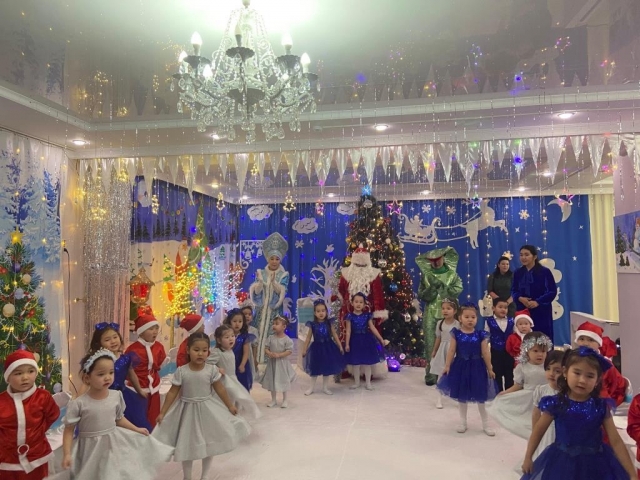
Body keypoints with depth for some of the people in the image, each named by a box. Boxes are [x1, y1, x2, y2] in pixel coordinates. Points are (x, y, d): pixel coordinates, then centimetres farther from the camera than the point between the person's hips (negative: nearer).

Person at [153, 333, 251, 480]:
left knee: (210, 445, 14)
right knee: (187, 446, 13)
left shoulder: (212, 370, -14)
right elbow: (173, 393, -6)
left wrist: (230, 406, 4)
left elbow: (220, 389, -3)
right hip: (188, 411, -1)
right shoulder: (181, 371, -15)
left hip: (208, 410, 1)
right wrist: (162, 412, -4)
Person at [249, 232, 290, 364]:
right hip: (262, 308, 2)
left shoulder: (283, 275, 0)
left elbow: (281, 291, -12)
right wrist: (260, 280, -25)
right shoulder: (260, 273, 3)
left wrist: (273, 281, -27)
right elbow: (257, 292, -7)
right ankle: (259, 358, 11)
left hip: (275, 310, -1)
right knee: (260, 332, 2)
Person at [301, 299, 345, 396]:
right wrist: (304, 349, 1)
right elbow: (308, 338, 0)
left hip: (328, 347, 1)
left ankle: (325, 387, 26)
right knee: (315, 368, 9)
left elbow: (334, 335, 1)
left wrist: (340, 346, 0)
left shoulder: (329, 323, -4)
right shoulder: (312, 325, -7)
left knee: (327, 368, 10)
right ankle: (311, 388, 24)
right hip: (317, 348, -1)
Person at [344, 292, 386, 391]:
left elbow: (373, 328, 2)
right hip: (355, 341, -1)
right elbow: (348, 331, -6)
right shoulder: (350, 316, -7)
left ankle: (368, 382, 21)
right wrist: (347, 344, -8)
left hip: (366, 340, 1)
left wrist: (381, 339, 0)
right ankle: (356, 382, 23)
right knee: (355, 363, 8)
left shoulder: (367, 315, -2)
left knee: (367, 362, 8)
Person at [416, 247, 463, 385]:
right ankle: (431, 374, 6)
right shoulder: (426, 275, 9)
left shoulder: (452, 274, 5)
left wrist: (439, 285, -14)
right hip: (430, 313, 1)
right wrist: (430, 289, -12)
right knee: (431, 343, -1)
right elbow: (420, 294, 6)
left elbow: (457, 290, -7)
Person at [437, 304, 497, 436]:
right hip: (460, 367, 1)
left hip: (476, 367, -1)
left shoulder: (481, 335, -6)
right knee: (461, 396, 12)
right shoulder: (456, 333, -6)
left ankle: (486, 424, 25)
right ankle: (463, 422, 28)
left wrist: (490, 369, 2)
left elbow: (485, 353, -1)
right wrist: (447, 366, -4)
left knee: (480, 396, 8)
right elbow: (451, 351, -4)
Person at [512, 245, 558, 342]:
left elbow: (553, 291, -6)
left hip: (541, 311, -3)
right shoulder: (518, 273, 5)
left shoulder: (545, 272, -6)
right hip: (523, 310, 3)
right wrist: (520, 298, -12)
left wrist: (538, 302, -17)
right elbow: (514, 291, 11)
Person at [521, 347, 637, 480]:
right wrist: (528, 458, 0)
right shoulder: (556, 404, -12)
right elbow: (538, 431, -1)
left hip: (595, 464, 1)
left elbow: (616, 442, -5)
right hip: (562, 462, -1)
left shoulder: (601, 406, -9)